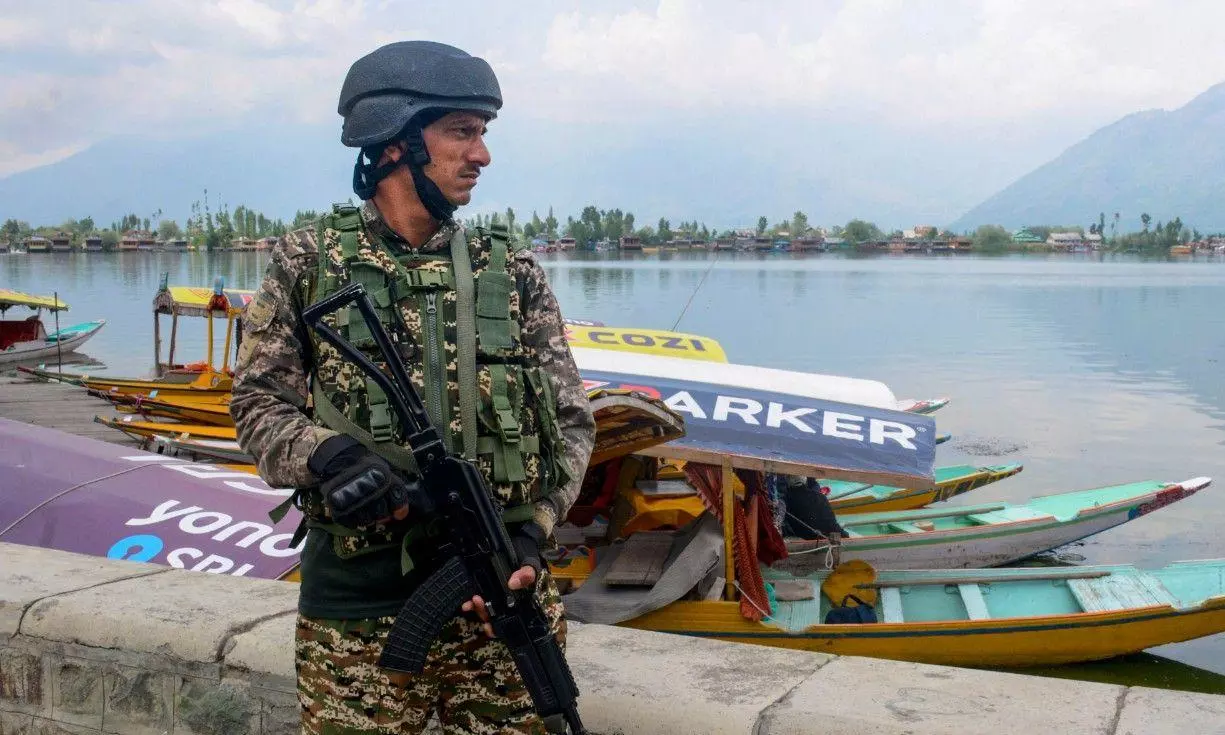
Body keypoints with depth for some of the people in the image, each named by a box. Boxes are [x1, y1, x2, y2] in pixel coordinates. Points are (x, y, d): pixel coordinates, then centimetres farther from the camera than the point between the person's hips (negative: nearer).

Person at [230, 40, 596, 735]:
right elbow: (258, 401, 3)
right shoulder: (309, 262, 3)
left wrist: (532, 530, -9)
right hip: (355, 606, -1)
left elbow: (572, 420, 5)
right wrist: (323, 455, -18)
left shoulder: (514, 273, 6)